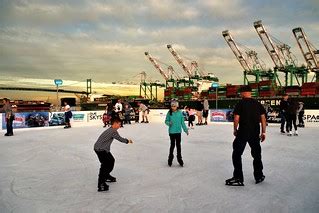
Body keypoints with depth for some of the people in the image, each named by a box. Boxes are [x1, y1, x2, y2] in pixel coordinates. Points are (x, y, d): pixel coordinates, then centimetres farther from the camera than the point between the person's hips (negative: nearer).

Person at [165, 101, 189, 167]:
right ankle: (170, 158, 21)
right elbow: (166, 121, 2)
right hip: (172, 132, -1)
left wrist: (186, 129, 5)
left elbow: (182, 122, 5)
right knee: (172, 145, 5)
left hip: (178, 131, 1)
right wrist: (169, 123, -20)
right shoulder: (169, 113, -3)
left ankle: (179, 158, 22)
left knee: (178, 145, 9)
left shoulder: (180, 113, 0)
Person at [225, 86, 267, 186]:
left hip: (242, 133, -4)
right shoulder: (258, 104, 6)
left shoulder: (240, 103, -6)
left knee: (237, 155, 5)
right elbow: (263, 118, 5)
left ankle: (238, 178, 5)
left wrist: (235, 130, 5)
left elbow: (236, 118, -11)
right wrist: (263, 132, 11)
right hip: (255, 133, 5)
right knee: (257, 154, 19)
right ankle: (259, 176, 30)